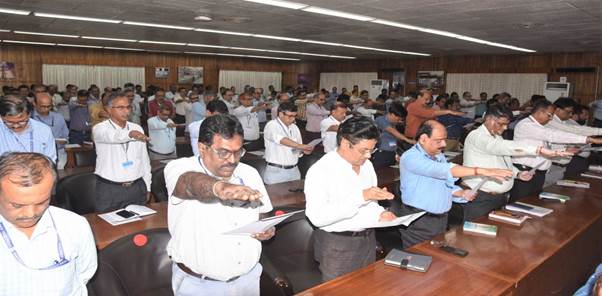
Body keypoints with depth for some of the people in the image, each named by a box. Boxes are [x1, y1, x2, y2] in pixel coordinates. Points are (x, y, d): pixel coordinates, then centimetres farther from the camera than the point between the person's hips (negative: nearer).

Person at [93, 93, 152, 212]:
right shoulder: (100, 129, -5)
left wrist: (147, 187, 12)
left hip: (137, 188, 4)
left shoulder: (137, 128, 9)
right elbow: (112, 136, -30)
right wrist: (130, 134, -50)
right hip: (109, 190, -3)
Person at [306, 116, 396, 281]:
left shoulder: (367, 165, 4)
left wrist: (380, 213, -6)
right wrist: (360, 196, -32)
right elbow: (317, 217, -28)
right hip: (337, 246, -6)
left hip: (368, 240, 6)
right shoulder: (320, 170, -18)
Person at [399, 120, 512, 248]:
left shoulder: (439, 156, 10)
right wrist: (481, 171, -34)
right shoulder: (410, 157, -19)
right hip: (417, 223, -7)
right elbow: (444, 170, -30)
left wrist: (462, 193, -3)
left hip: (442, 218, 8)